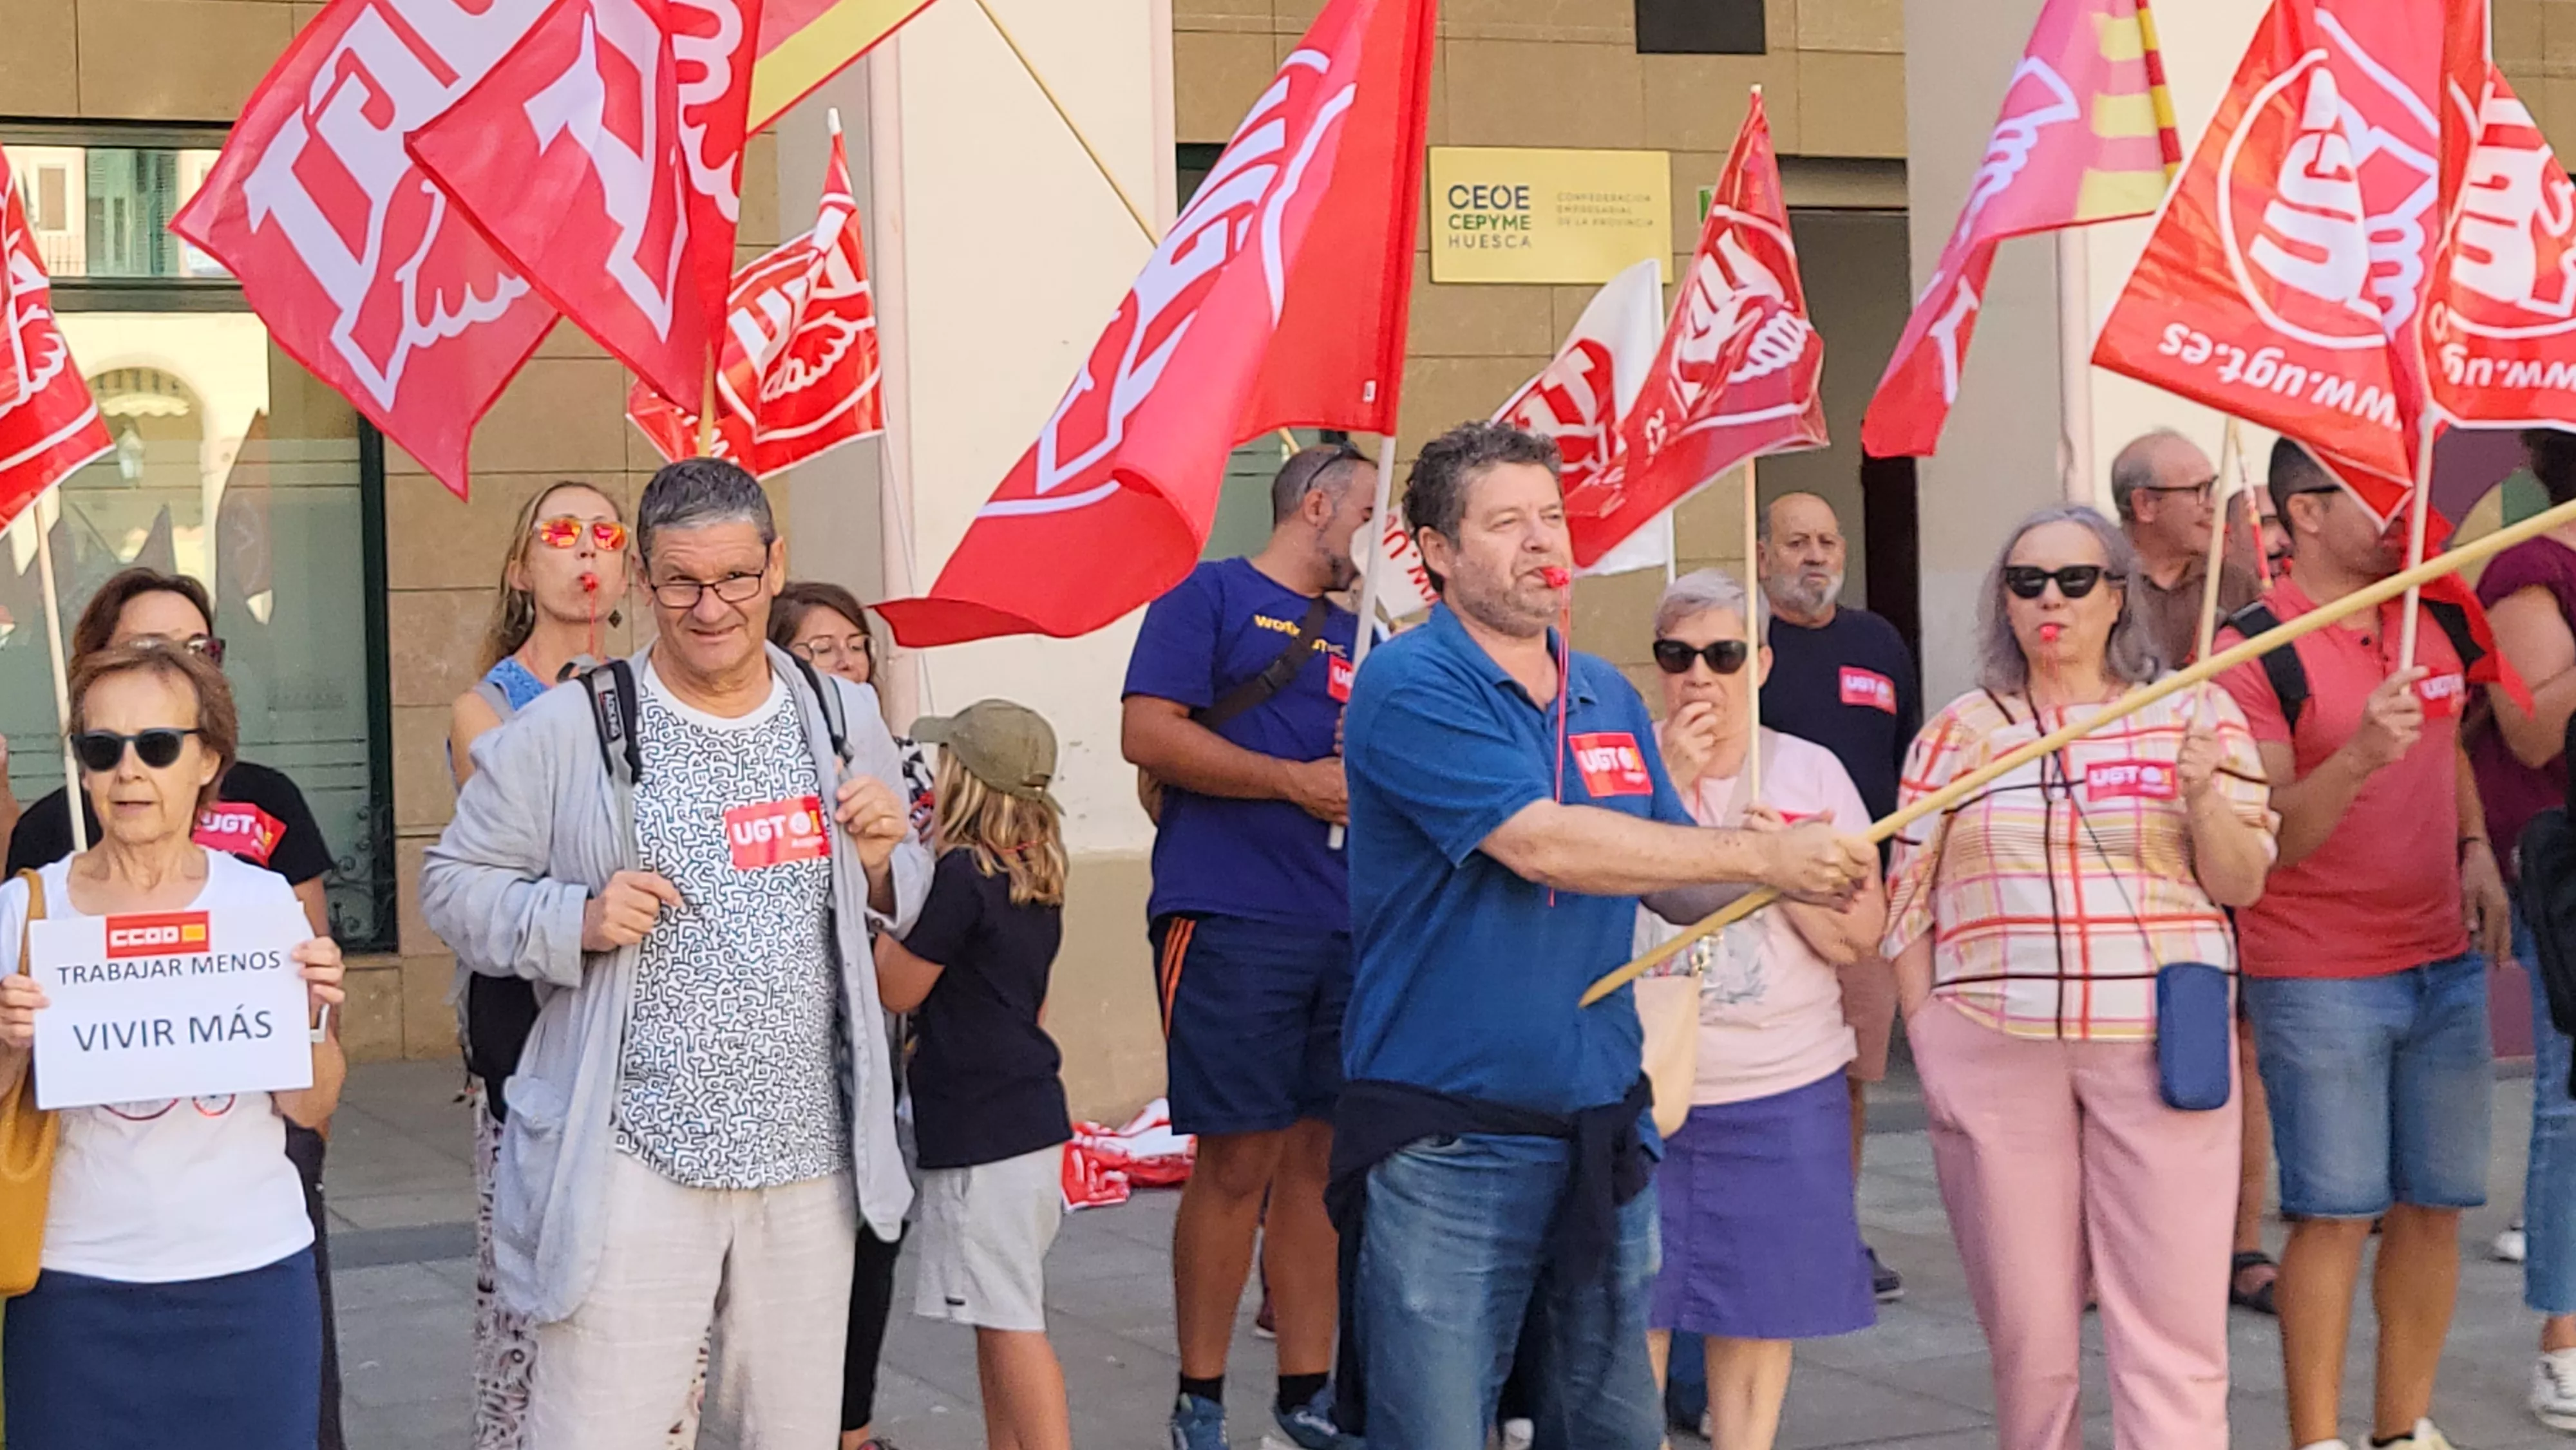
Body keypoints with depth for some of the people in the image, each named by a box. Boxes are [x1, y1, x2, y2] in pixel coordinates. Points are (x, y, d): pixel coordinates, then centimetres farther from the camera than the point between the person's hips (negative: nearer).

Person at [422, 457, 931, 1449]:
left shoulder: (844, 719, 8)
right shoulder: (566, 731, -5)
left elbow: (903, 907, 18)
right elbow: (454, 885, 0)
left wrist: (883, 862, -5)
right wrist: (578, 921, -17)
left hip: (810, 1158, 4)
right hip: (633, 1163, -4)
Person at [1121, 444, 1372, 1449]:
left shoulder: (1356, 632, 20)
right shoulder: (1211, 596, 0)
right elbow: (1147, 733, -11)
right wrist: (1297, 780, -13)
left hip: (1348, 930, 7)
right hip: (1231, 922, -7)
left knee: (1320, 1157, 8)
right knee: (1239, 1159, -5)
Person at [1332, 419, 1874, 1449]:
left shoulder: (1610, 699, 12)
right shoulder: (1410, 687, -11)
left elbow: (1685, 887, 15)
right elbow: (1540, 843, -22)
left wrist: (1793, 879, -7)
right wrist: (1762, 854, -21)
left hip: (1601, 1136, 7)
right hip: (1447, 1147, -6)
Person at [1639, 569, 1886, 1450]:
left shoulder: (1812, 773, 5)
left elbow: (1861, 944, 2)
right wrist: (1668, 785, -16)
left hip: (1782, 1089, 1)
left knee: (1758, 1308, 6)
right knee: (1631, 1307, 2)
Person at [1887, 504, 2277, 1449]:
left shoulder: (2194, 714, 7)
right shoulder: (1959, 730, 10)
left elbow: (2240, 884, 4)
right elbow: (1909, 900, 11)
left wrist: (2205, 795, -14)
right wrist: (1926, 1037, 4)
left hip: (2158, 1043, -1)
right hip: (1992, 1050, 1)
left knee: (2173, 1317, -4)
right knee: (2026, 1325, 5)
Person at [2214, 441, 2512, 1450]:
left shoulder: (2426, 620, 9)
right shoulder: (2254, 650, -12)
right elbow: (2266, 840, -15)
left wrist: (2475, 848, 9)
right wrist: (2358, 757, -31)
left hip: (2444, 964, 6)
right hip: (2318, 977, -6)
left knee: (2433, 1205, 9)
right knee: (2333, 1212, -3)